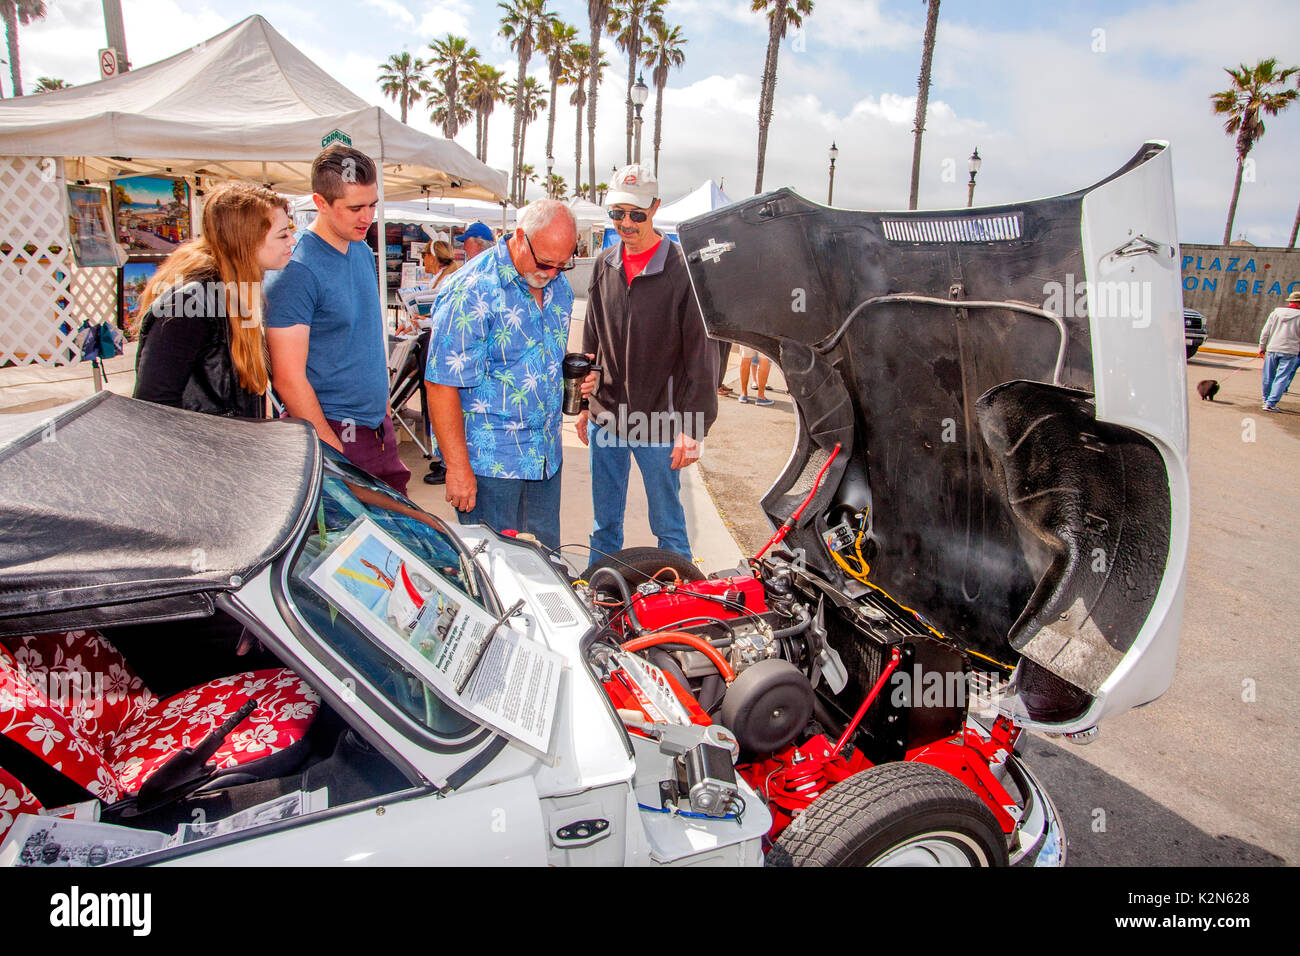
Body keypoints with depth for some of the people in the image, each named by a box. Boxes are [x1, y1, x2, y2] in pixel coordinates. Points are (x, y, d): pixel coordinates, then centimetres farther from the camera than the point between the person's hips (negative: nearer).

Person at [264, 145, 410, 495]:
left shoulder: (363, 252, 9)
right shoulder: (295, 271, -16)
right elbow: (288, 378, -18)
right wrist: (334, 453, -18)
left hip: (378, 425, 8)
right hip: (332, 431, -7)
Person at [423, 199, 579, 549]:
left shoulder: (558, 287, 8)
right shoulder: (472, 292, -17)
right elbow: (441, 386, -18)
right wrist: (458, 468, -19)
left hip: (545, 454, 7)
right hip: (489, 460, -7)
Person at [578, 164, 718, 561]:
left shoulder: (682, 268, -11)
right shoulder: (605, 265, 7)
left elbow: (701, 354, -11)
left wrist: (693, 427, -15)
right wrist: (585, 402, 16)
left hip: (658, 424, -5)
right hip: (604, 419, 5)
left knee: (668, 526, 8)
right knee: (604, 521, 17)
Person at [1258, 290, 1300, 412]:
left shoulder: (1276, 312, 4)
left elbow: (1265, 332, 6)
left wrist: (1262, 347, 14)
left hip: (1272, 349, 3)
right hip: (1290, 351, -3)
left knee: (1268, 376, 12)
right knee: (1281, 378, -2)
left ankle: (1266, 400, 25)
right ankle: (1270, 403, -8)